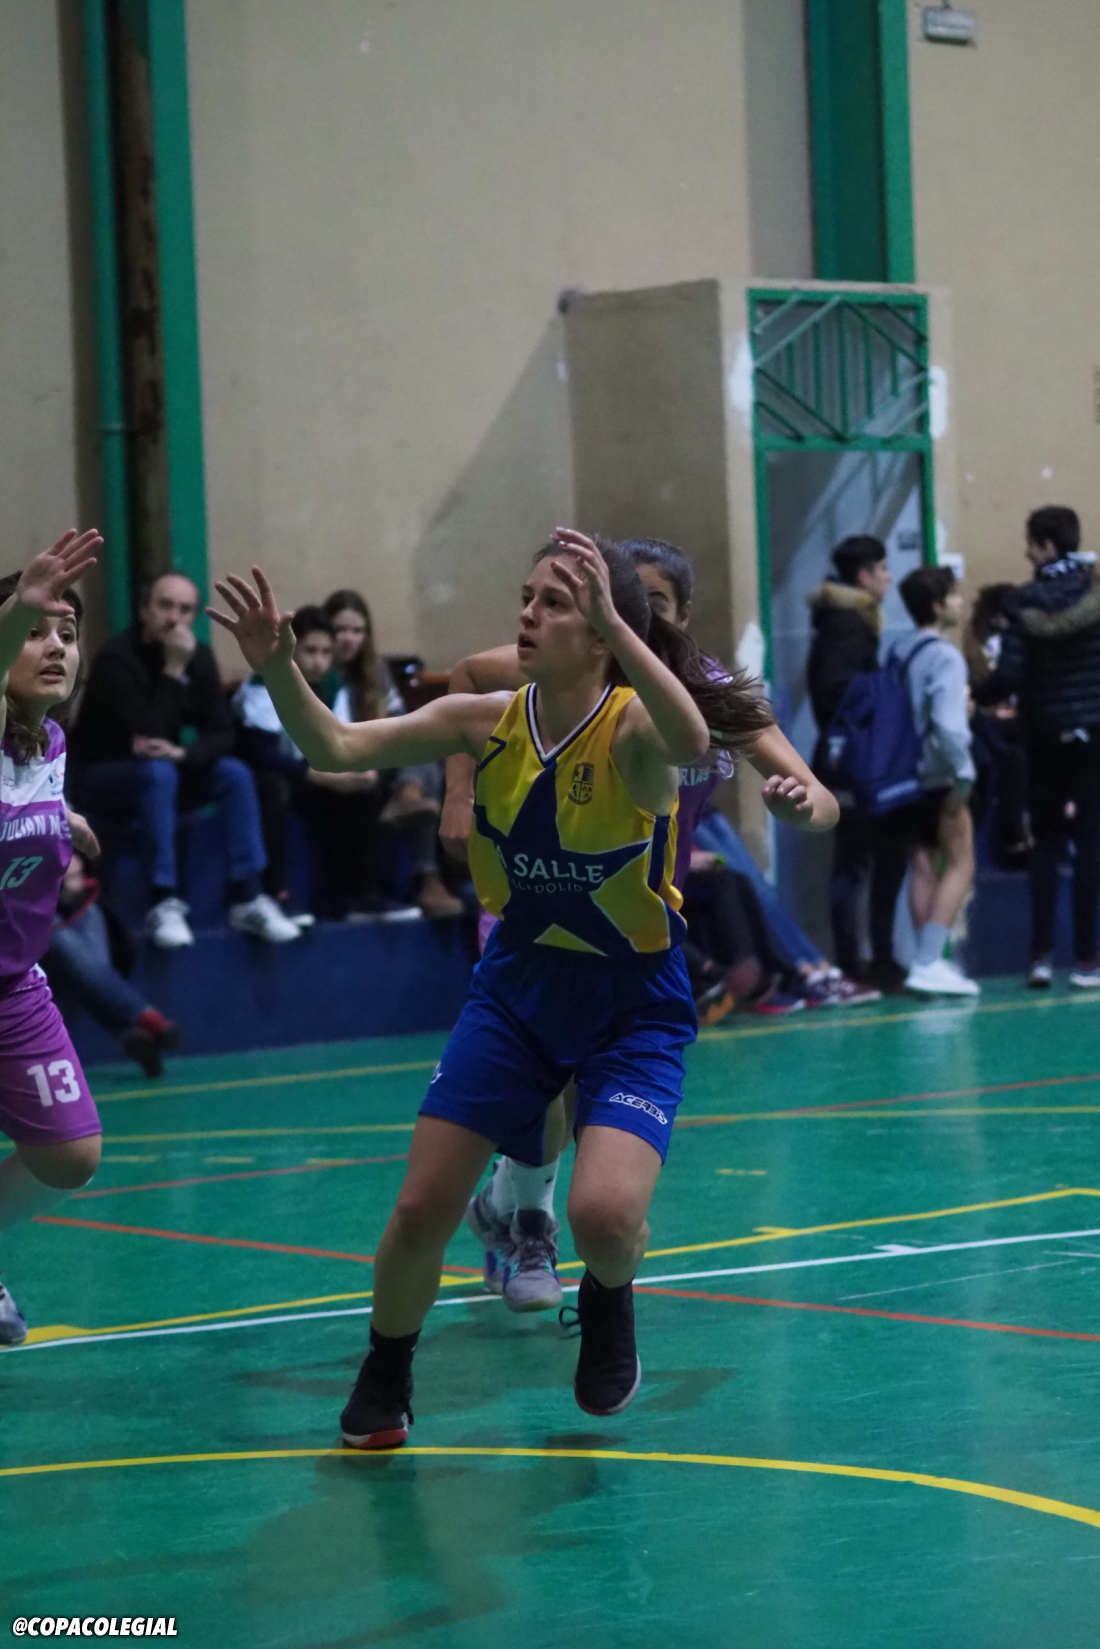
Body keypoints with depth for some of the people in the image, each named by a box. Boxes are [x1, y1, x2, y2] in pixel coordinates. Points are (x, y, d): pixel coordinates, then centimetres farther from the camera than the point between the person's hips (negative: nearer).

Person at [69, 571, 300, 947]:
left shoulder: (199, 656, -3)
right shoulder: (118, 658, -23)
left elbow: (221, 734, -7)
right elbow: (147, 736, -31)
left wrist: (183, 753, -28)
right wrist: (174, 670, -31)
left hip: (164, 770, 6)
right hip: (100, 779, -6)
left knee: (235, 773, -16)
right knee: (158, 772, -36)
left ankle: (246, 898, -17)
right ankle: (164, 903, -36)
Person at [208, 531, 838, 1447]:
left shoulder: (632, 728, -22)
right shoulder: (485, 723, -8)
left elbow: (690, 739, -46)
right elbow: (335, 748, -11)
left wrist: (614, 621, -54)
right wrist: (278, 668, -29)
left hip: (633, 1002, -4)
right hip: (516, 987, 4)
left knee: (604, 1214, -24)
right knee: (422, 1210, 0)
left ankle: (608, 1306, 14)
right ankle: (384, 1381, 28)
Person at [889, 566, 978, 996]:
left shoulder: (899, 652, 11)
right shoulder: (945, 656, -13)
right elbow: (947, 723, -23)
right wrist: (964, 775, -18)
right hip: (938, 775, -8)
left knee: (923, 866, 11)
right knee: (960, 865, -4)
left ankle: (929, 959, 12)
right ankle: (928, 962, -14)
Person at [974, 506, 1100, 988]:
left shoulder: (1026, 601, -8)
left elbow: (1009, 675, -11)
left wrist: (976, 695, 6)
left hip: (1046, 733, 0)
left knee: (1046, 842, 9)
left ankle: (1041, 954, 4)